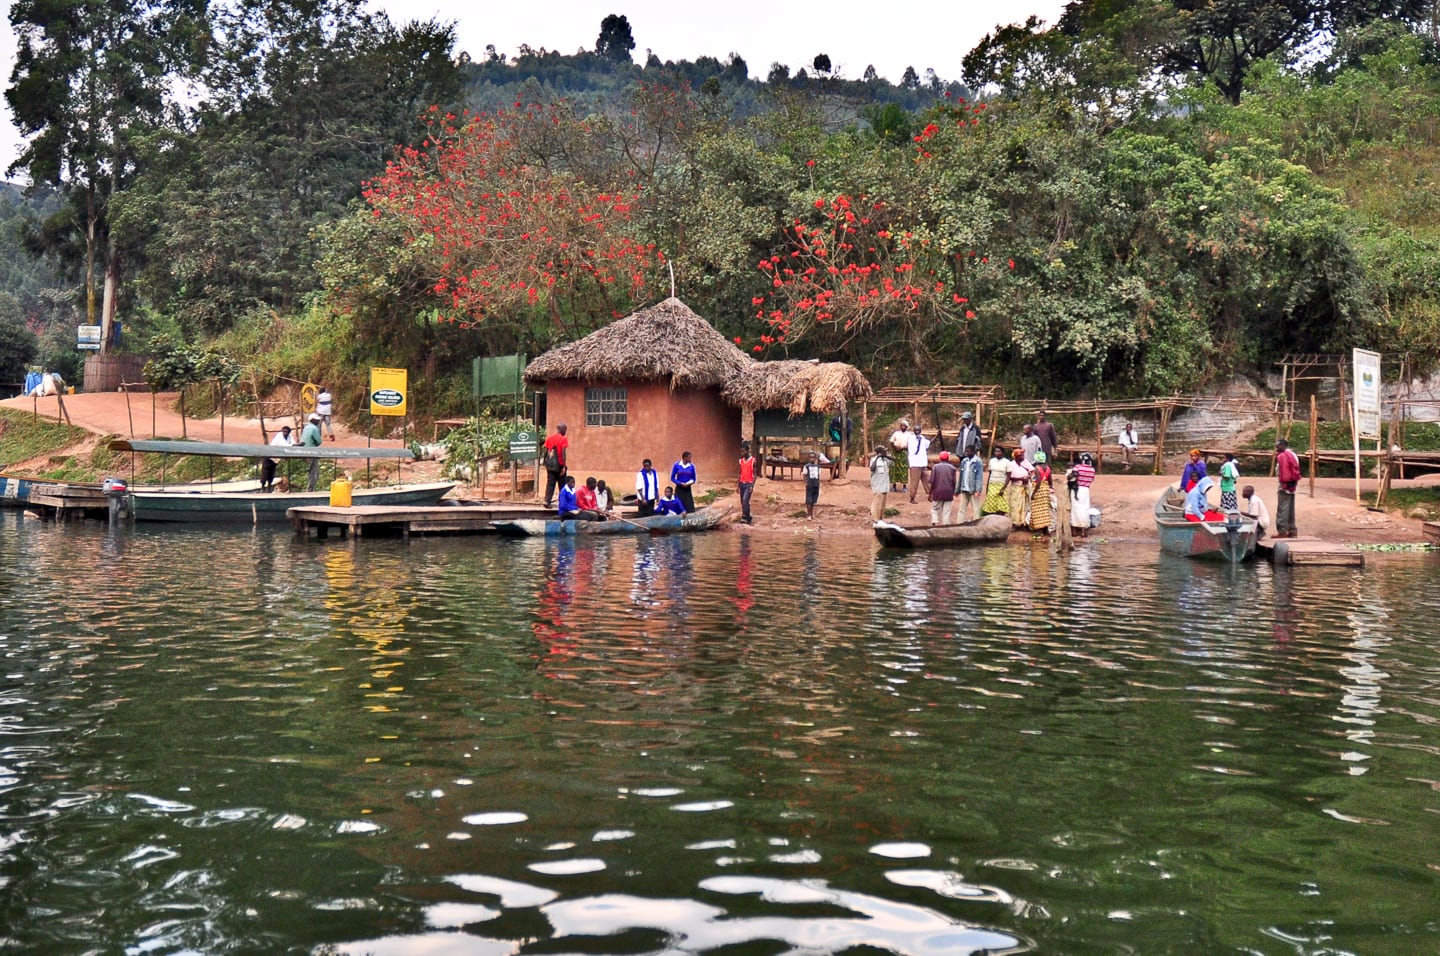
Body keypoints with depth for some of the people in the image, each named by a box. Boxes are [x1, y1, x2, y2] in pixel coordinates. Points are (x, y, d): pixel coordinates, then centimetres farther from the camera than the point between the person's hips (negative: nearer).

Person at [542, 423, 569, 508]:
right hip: (559, 465, -4)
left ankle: (547, 501, -8)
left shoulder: (549, 439, 8)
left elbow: (545, 451, 7)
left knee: (550, 484, 5)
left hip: (550, 465, 4)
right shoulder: (564, 439, -7)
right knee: (562, 485, 8)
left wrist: (545, 464, 13)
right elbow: (563, 453, -14)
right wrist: (564, 466, -14)